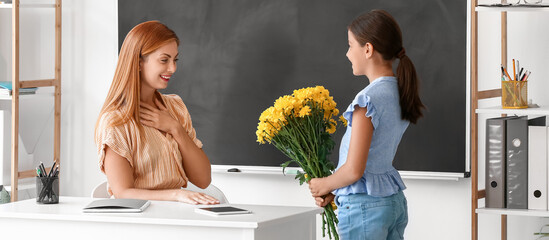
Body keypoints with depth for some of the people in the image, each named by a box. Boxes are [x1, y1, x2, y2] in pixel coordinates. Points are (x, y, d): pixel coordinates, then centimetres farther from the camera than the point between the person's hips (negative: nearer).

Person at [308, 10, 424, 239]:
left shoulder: (368, 99, -19)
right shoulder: (400, 93, 8)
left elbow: (354, 170, -21)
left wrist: (325, 185, -2)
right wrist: (334, 190, 8)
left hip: (364, 206, -9)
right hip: (395, 201, 9)